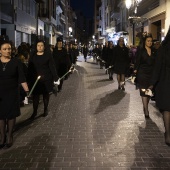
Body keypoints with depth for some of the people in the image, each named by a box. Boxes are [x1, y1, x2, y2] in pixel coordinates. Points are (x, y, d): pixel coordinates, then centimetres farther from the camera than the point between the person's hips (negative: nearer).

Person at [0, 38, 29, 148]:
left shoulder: (16, 62, -5)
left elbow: (22, 78, -7)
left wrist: (27, 91, -16)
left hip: (12, 93, -1)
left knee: (11, 114, 8)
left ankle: (9, 136, 24)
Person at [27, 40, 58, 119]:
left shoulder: (48, 55, -3)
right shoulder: (32, 56, 5)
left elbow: (52, 67, -6)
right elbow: (29, 69, 4)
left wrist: (55, 77, -11)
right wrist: (29, 80, 1)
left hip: (46, 78, -2)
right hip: (35, 79, 2)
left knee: (46, 94, 10)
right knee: (35, 95, 1)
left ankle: (45, 109, 24)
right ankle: (34, 112, 8)